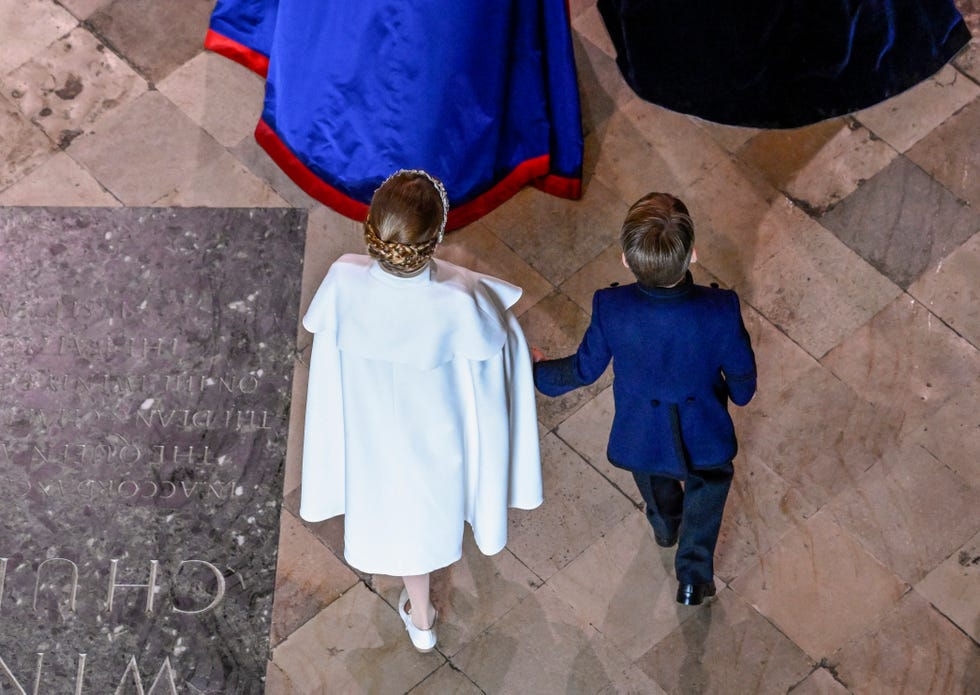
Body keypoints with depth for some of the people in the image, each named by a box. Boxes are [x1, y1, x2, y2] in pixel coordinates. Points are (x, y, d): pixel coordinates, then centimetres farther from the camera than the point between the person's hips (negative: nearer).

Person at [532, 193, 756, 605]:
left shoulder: (611, 309, -33)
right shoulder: (721, 311, -34)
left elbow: (585, 369, -14)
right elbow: (742, 375, -15)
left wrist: (540, 372, 8)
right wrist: (739, 394, 11)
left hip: (640, 435, 1)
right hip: (703, 437, -1)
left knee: (653, 476, 36)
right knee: (709, 481, 33)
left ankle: (666, 526, 67)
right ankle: (694, 577, 41)